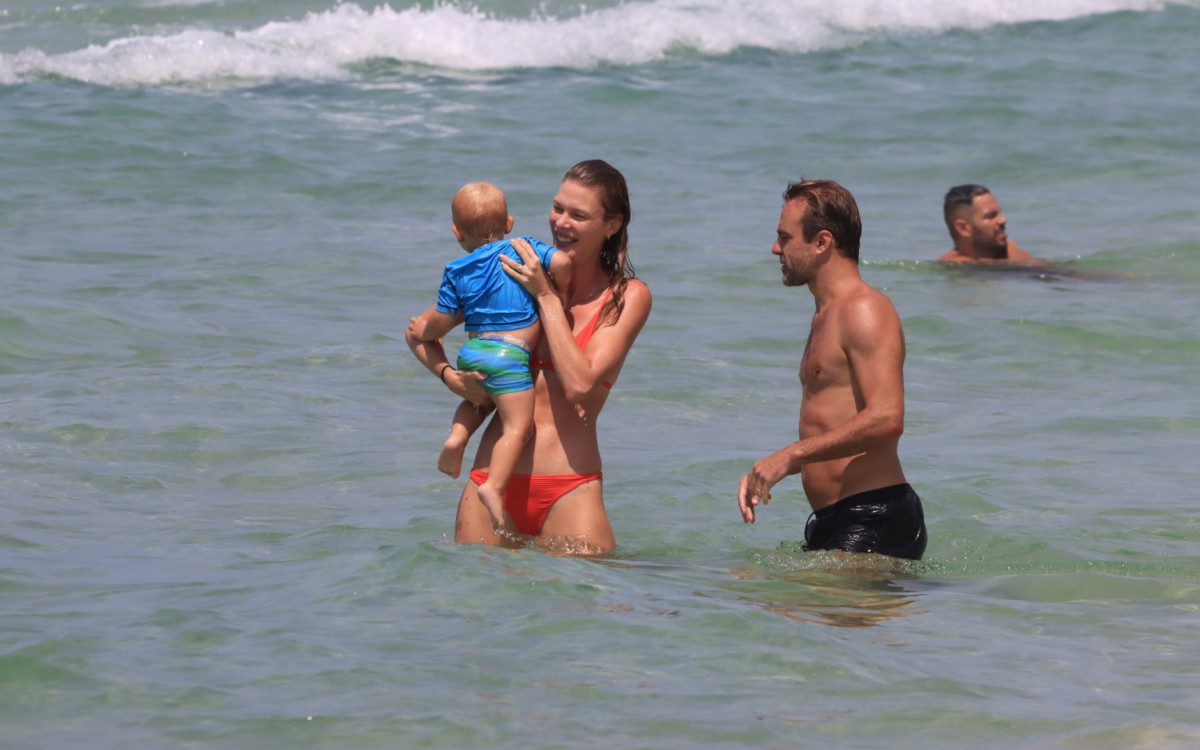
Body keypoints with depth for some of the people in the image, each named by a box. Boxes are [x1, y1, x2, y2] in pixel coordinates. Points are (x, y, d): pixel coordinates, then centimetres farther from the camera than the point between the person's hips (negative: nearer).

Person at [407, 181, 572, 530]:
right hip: (509, 355, -5)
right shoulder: (524, 248, 3)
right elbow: (561, 262, -10)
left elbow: (441, 321, 7)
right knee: (517, 425, -7)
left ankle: (457, 436, 9)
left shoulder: (456, 273, 8)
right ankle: (494, 487, -24)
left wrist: (422, 331, 28)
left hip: (470, 352, 5)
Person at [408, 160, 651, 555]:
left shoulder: (628, 296, 3)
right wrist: (449, 375, -6)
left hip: (569, 491, -2)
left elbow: (580, 384, -12)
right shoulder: (520, 273, 9)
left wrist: (546, 297, -8)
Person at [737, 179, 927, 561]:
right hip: (833, 522, 10)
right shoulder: (826, 316, 23)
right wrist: (767, 471, 12)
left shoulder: (864, 310, -9)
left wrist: (790, 456, -17)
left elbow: (886, 418, -22)